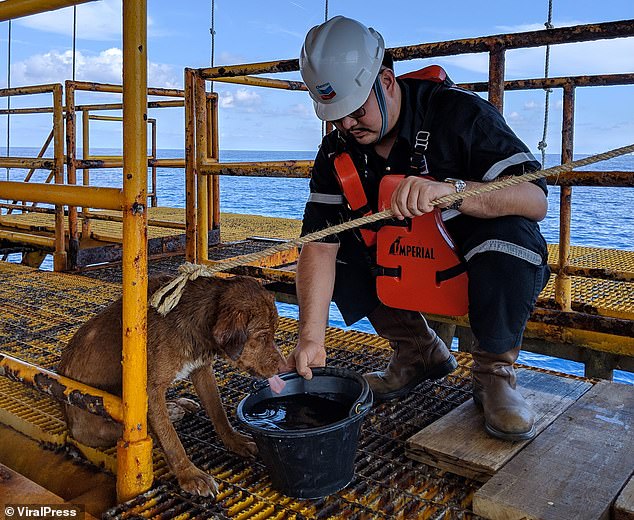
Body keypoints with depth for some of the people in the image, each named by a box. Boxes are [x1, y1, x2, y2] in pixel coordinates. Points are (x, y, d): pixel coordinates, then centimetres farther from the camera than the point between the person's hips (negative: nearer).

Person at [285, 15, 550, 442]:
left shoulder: (459, 112, -22)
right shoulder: (338, 151, -9)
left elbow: (536, 201, -30)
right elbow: (319, 246, -16)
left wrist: (449, 190, -47)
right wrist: (312, 337, -26)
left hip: (477, 261, -5)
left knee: (509, 235, -36)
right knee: (337, 247, -14)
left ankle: (495, 371, -11)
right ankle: (420, 351, 4)